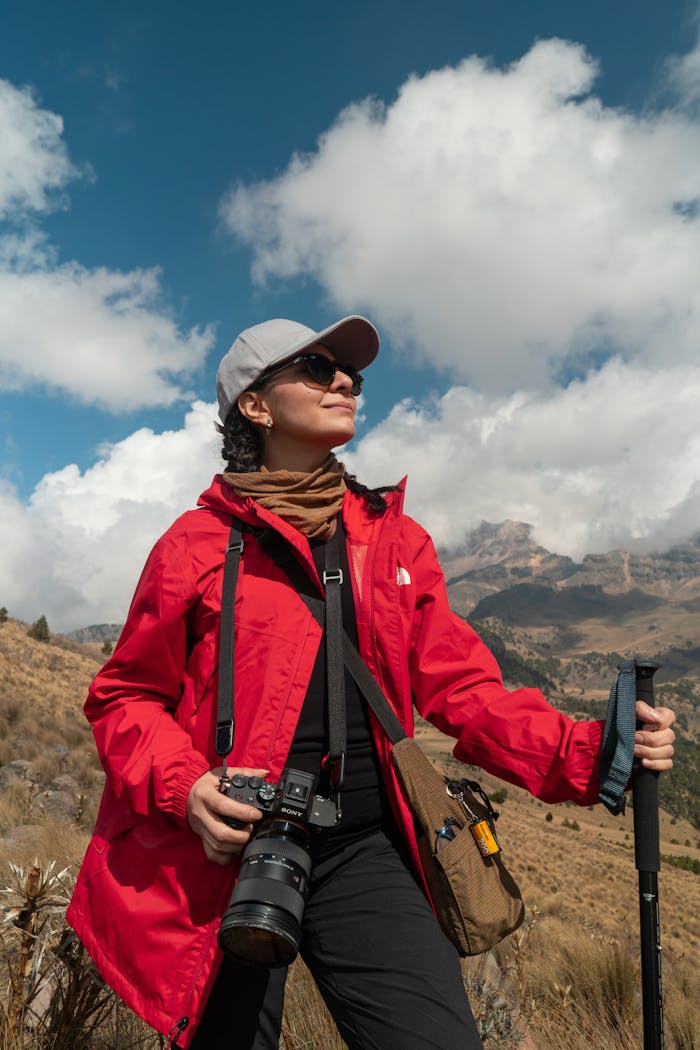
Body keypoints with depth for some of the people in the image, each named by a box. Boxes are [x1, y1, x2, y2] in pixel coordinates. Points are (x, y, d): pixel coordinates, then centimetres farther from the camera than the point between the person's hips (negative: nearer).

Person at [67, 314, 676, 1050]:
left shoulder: (397, 541, 5)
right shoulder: (196, 545, -4)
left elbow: (460, 686, 3)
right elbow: (124, 696, 2)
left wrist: (585, 754, -12)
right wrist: (184, 787, -17)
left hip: (366, 856, 2)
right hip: (225, 859, -1)